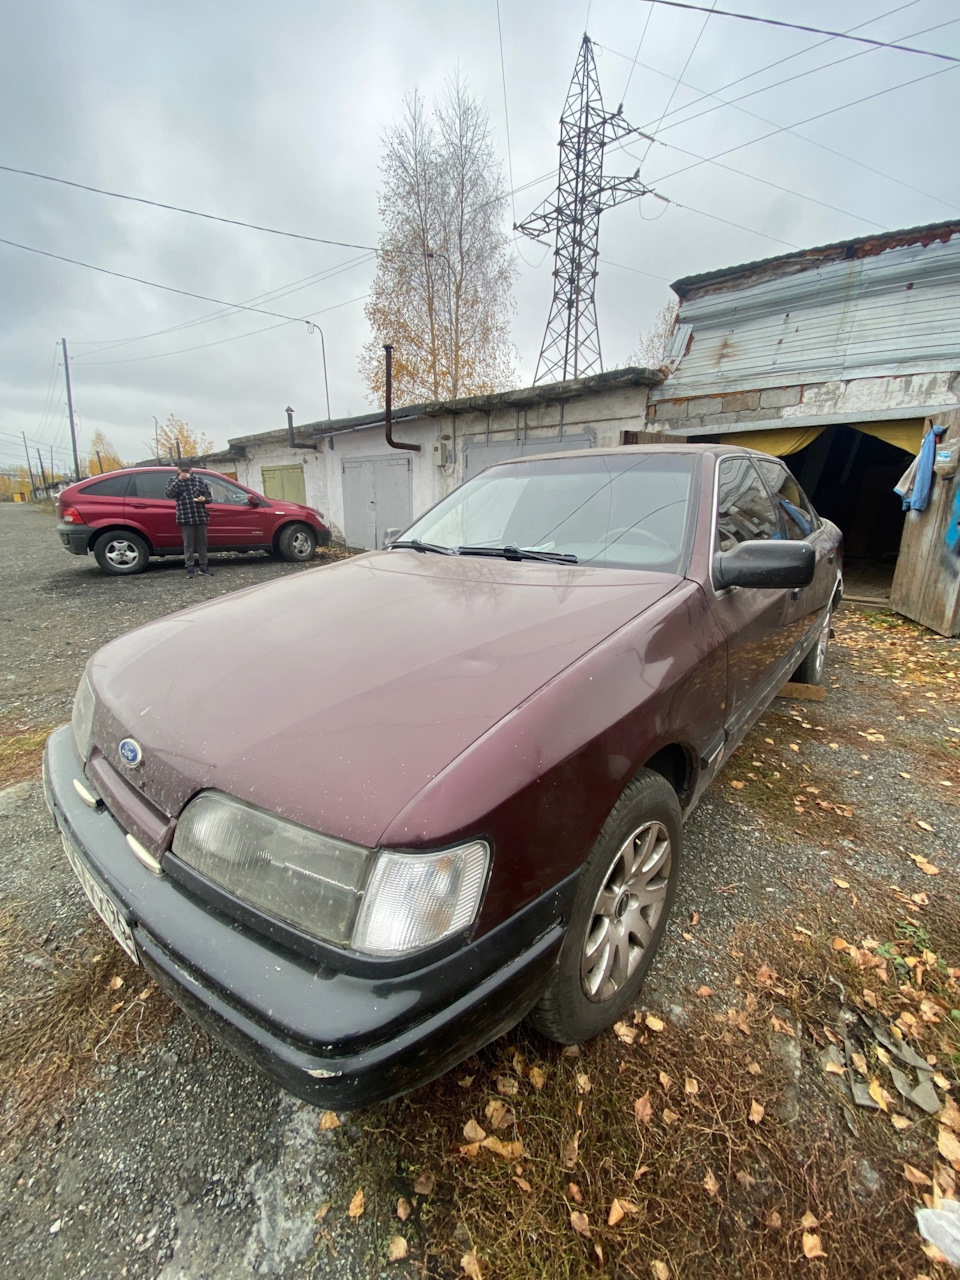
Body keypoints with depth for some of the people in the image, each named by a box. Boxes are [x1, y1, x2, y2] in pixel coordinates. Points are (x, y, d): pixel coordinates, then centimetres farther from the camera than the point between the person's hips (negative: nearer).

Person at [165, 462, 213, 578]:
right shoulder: (174, 481, 7)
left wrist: (204, 498, -13)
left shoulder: (200, 480, 9)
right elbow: (169, 494, -10)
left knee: (202, 542, 5)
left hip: (201, 517, 1)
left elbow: (209, 496, 10)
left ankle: (204, 566, 13)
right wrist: (179, 480, -17)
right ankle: (189, 568, 3)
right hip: (185, 518, -1)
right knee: (188, 544, 0)